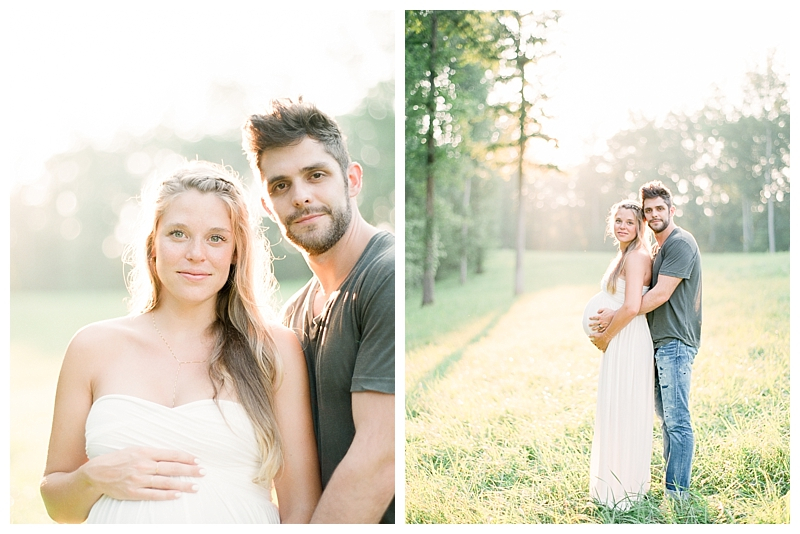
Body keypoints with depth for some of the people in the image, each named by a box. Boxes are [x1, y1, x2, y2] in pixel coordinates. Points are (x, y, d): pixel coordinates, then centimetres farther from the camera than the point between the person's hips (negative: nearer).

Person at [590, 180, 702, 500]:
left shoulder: (680, 243, -11)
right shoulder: (659, 248, 20)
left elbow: (660, 295, -18)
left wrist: (615, 317, -15)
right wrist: (613, 315, 14)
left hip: (675, 342, -10)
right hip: (660, 342, 10)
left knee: (677, 420, -8)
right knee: (664, 416, 14)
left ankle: (677, 493, -3)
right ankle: (671, 482, 23)